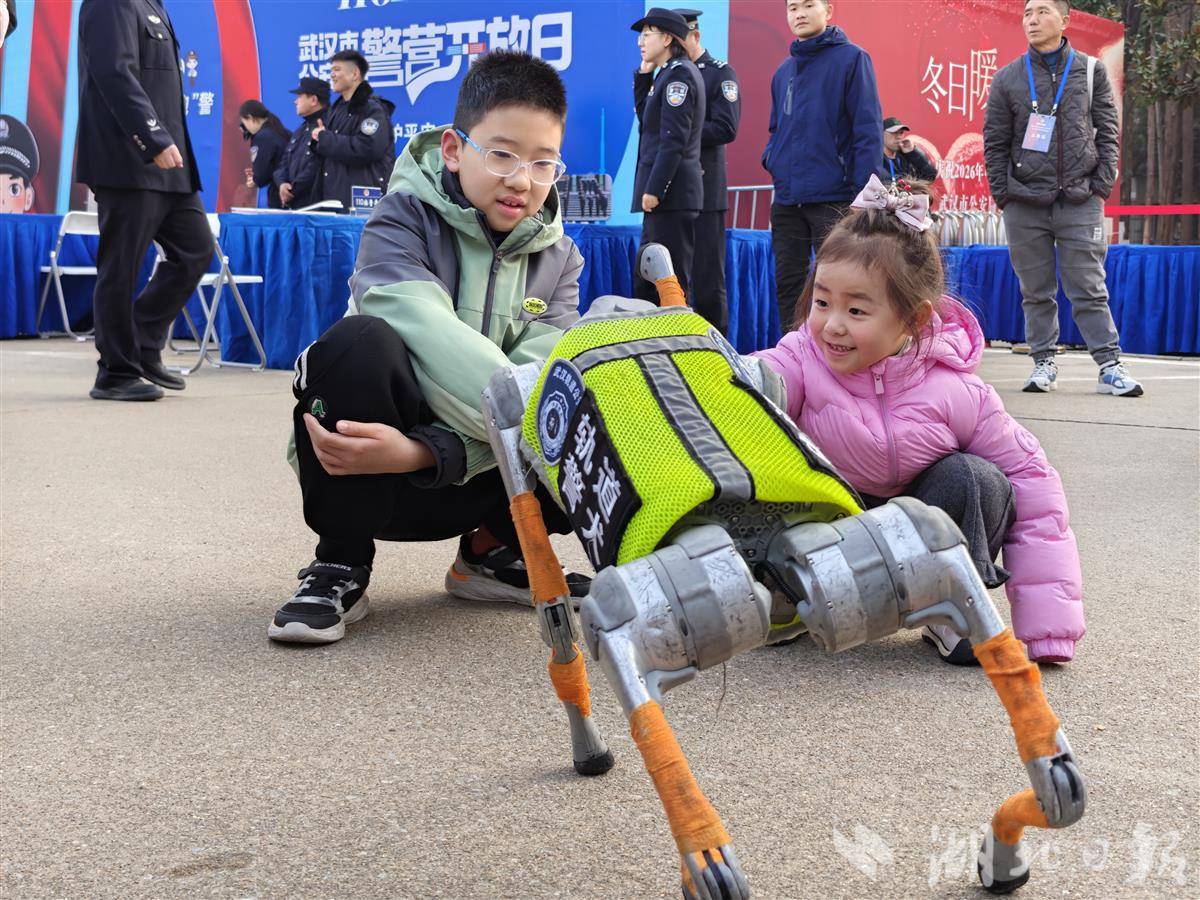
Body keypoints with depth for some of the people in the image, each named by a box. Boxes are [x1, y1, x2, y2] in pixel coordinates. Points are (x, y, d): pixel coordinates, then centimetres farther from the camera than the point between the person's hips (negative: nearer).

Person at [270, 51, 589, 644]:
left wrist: (420, 452, -32)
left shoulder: (557, 260, 1)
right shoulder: (405, 217, -9)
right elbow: (423, 332, -29)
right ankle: (341, 566, -15)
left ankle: (493, 550, 7)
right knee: (361, 342, -34)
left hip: (473, 477, 4)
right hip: (361, 475, -3)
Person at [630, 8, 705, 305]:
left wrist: (654, 189, -21)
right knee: (646, 282, 14)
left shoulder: (679, 74, -11)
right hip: (663, 191, 10)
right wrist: (644, 73, 15)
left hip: (671, 191, -10)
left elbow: (674, 139, -18)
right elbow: (644, 116, 23)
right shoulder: (667, 73, 18)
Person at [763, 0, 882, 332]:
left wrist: (863, 190, -17)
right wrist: (771, 157, 4)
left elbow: (868, 128, -10)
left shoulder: (851, 59, -4)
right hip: (786, 199, 6)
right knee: (788, 284, 9)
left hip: (833, 198, -6)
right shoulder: (784, 71, 15)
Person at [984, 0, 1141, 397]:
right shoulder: (1007, 79, 8)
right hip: (1024, 204, 1)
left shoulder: (1090, 71, 8)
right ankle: (1044, 363, 13)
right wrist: (1003, 195, 0)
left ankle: (1110, 366, 0)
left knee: (1089, 290, -3)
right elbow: (994, 143, 8)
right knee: (1036, 292, 5)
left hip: (1081, 202, -1)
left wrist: (1101, 185, -3)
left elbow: (1108, 133, 7)